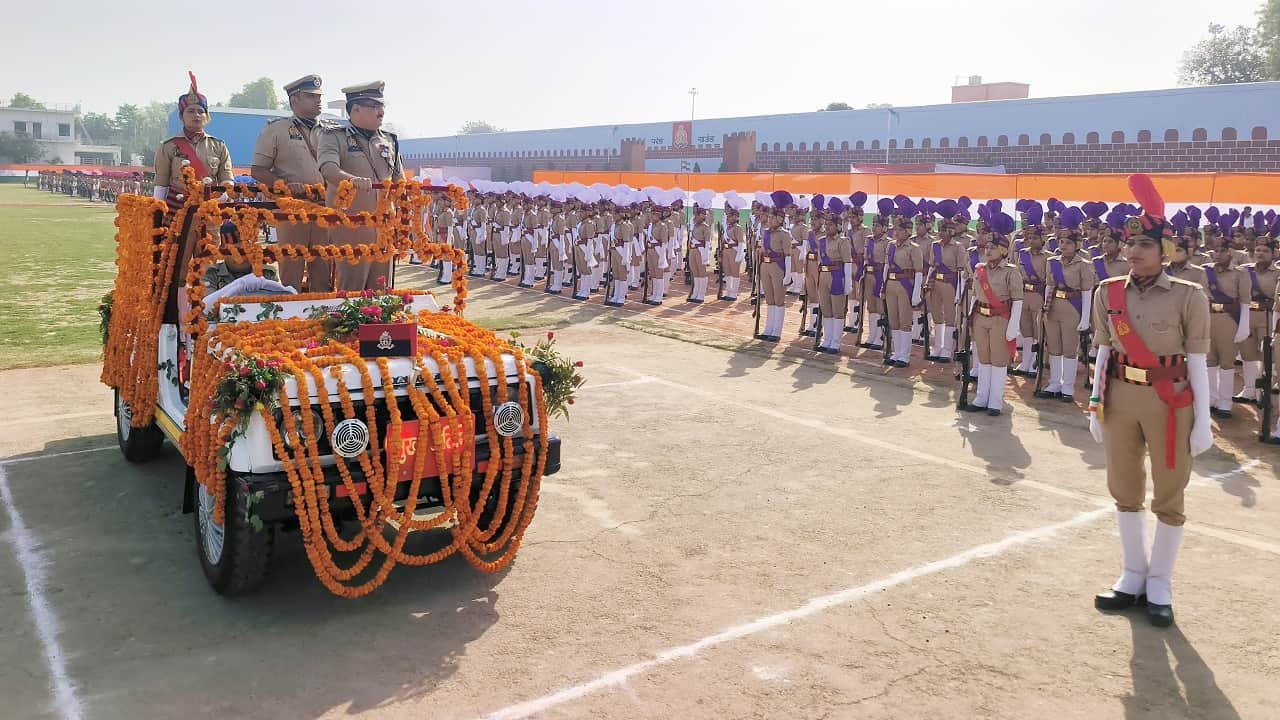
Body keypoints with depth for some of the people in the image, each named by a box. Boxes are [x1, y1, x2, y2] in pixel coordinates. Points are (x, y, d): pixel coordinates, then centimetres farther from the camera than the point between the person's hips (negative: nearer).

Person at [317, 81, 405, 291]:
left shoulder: (390, 140, 13)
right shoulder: (334, 137, -1)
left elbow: (400, 182, 18)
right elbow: (328, 169, -21)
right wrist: (352, 179, -42)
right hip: (350, 227, -5)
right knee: (350, 290, -3)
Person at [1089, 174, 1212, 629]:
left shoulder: (1188, 296, -8)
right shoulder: (1107, 293, 1)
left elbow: (1197, 361, -6)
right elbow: (1103, 352, 7)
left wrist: (1203, 421, -7)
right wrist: (1096, 407, 6)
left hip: (1169, 403, -3)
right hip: (1120, 400, 3)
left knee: (1169, 496, 7)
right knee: (1125, 491, 12)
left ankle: (1160, 583, 22)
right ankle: (1133, 575, 27)